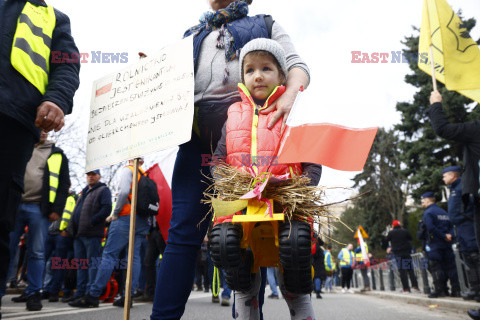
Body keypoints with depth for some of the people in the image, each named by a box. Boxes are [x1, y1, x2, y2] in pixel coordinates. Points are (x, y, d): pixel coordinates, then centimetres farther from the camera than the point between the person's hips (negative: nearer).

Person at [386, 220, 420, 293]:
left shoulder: (391, 233, -2)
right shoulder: (405, 231, 1)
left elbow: (387, 240, 12)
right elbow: (410, 238, 12)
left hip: (397, 253, -1)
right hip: (407, 253, 1)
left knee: (402, 271, 1)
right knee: (410, 270, 6)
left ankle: (406, 288, -1)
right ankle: (415, 286, 2)